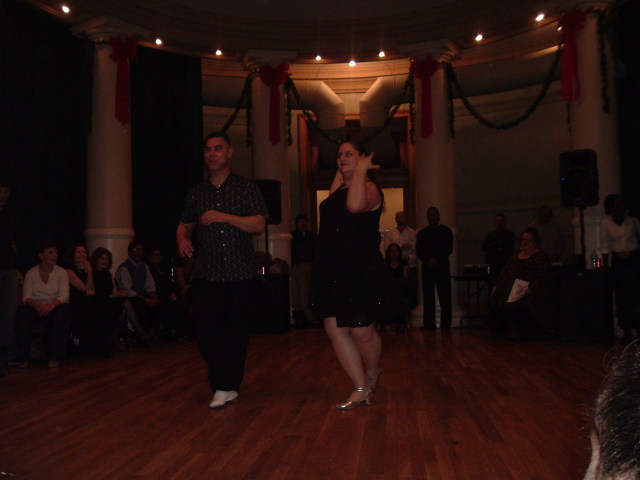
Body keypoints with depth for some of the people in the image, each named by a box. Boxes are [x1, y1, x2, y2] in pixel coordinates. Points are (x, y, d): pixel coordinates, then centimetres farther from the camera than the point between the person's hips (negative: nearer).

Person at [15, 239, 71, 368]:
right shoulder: (31, 273, 4)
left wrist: (51, 305, -33)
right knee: (22, 312, -31)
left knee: (64, 310, -35)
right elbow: (26, 297, -6)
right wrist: (36, 304, -30)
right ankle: (23, 357, -21)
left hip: (55, 308, -1)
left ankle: (56, 356, -26)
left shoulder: (61, 272, 2)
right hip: (37, 308, 1)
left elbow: (64, 295, -11)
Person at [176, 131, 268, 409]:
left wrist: (225, 217, -17)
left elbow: (259, 225, -6)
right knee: (208, 331, -8)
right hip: (207, 274, 2)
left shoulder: (246, 188, 4)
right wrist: (182, 239, -2)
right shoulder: (197, 193, 14)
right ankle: (224, 388, 1)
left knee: (237, 331, 6)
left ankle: (230, 385, 21)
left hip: (240, 274, -2)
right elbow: (184, 225, 22)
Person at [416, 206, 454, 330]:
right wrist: (429, 260, -8)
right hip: (427, 267, 2)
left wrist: (437, 260, -11)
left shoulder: (446, 231, 9)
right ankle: (429, 323, 3)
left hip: (442, 267, -2)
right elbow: (419, 251, 8)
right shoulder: (422, 233, 16)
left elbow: (449, 249, 1)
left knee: (444, 296, -5)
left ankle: (445, 323, -2)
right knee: (428, 296, 0)